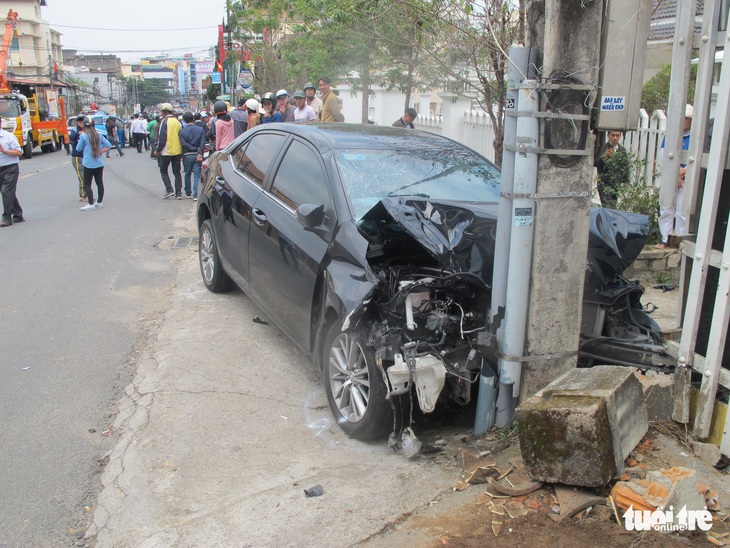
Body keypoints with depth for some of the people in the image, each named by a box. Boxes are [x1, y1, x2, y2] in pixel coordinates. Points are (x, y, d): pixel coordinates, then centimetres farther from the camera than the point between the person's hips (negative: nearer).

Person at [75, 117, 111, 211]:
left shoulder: (83, 136, -10)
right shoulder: (99, 135, 6)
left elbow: (79, 149, -2)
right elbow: (108, 145, 8)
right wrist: (100, 151, 4)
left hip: (88, 164, -6)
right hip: (99, 164, 6)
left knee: (87, 184, 1)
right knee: (99, 183, 12)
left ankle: (91, 204, -4)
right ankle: (99, 202, 20)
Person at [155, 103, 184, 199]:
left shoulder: (165, 121, -11)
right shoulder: (177, 122, 8)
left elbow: (162, 138, -15)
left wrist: (158, 150, -4)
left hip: (166, 151, -5)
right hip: (177, 151, 5)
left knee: (163, 170, 10)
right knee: (177, 172, 10)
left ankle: (169, 190, 0)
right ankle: (178, 193, 7)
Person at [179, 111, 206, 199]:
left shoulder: (182, 131, -2)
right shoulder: (200, 129, -1)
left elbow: (183, 143, -12)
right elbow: (202, 143, -11)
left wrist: (195, 149, -10)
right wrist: (200, 154, -14)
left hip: (187, 155, 0)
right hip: (197, 155, 0)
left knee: (187, 174, 15)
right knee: (197, 176, -1)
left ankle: (188, 193, 23)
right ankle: (195, 194, -9)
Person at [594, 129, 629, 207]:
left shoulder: (622, 150, 12)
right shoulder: (603, 148, -5)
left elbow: (625, 168, 18)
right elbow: (595, 163, -15)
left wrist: (625, 181, 13)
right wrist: (605, 156, -30)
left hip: (617, 184, 5)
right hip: (604, 183, -5)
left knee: (613, 207, 7)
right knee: (607, 207, -14)